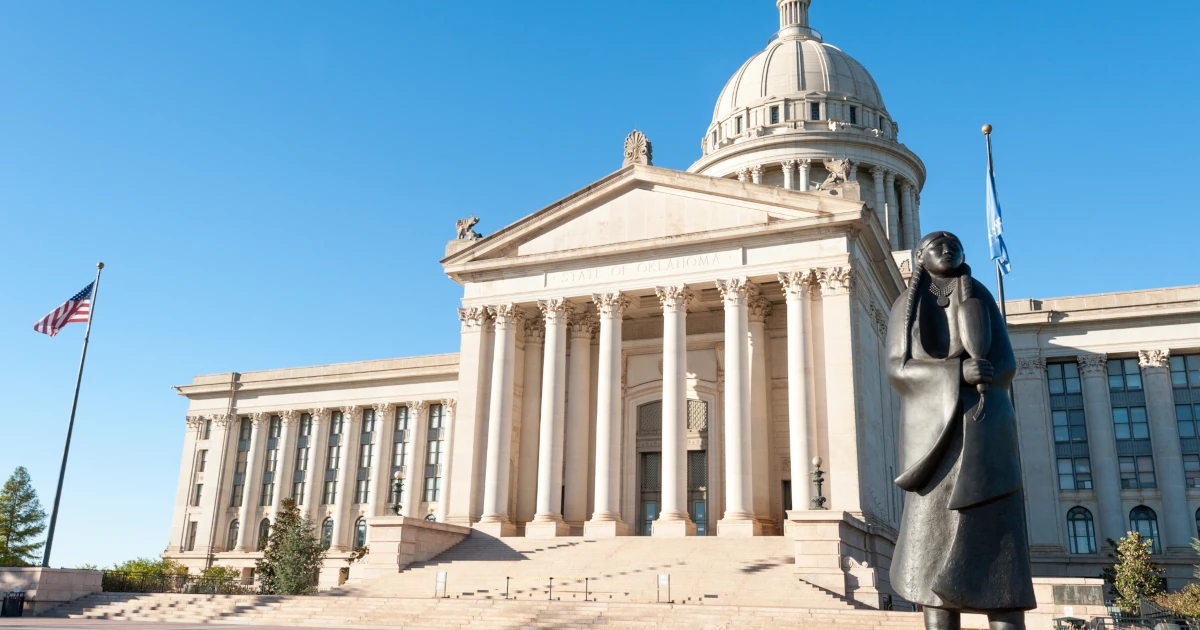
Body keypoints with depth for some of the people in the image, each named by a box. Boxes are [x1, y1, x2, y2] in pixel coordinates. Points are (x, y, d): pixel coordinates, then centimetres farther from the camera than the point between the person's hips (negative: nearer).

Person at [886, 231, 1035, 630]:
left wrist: (944, 376, -14)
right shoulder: (905, 307, 13)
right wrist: (960, 372, -17)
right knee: (934, 534, -10)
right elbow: (898, 370, -1)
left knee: (997, 534, -9)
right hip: (933, 430, 0)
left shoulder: (980, 297, 15)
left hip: (983, 426, 1)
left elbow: (1005, 363, 4)